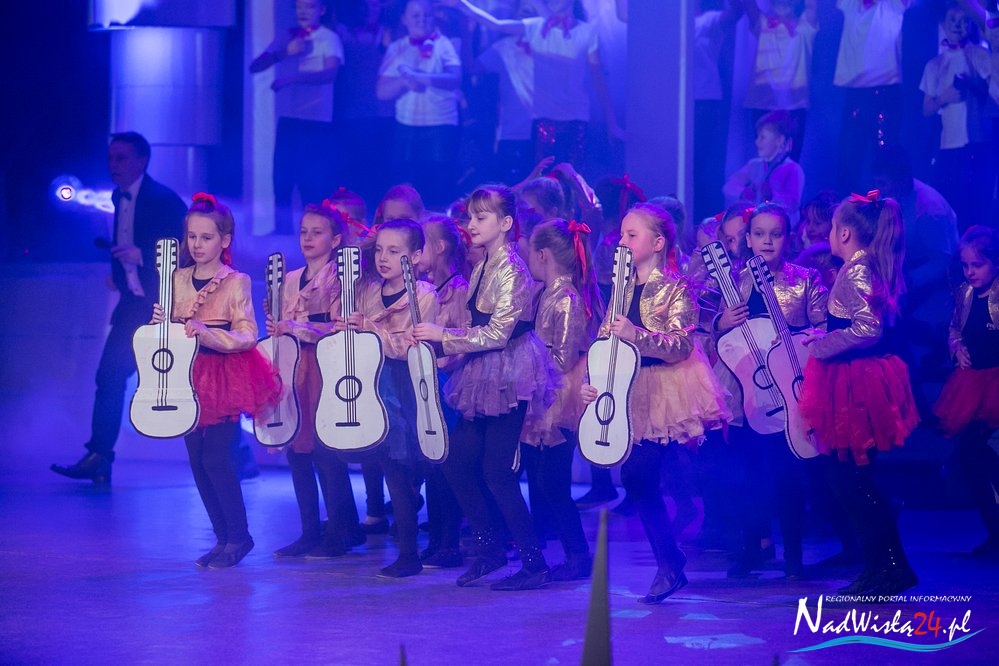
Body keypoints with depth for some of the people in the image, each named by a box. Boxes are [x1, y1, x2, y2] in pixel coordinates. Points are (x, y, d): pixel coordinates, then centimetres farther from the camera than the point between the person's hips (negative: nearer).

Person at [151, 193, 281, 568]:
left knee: (215, 457, -11)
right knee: (197, 460, 5)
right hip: (188, 375, 5)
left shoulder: (235, 282, -6)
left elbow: (247, 336, -13)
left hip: (225, 375, -5)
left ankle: (238, 536, 4)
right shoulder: (177, 280, 7)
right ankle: (223, 537, 16)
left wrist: (207, 333, -27)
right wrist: (160, 323, -11)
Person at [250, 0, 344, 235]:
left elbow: (330, 73, -16)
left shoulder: (329, 38, -1)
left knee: (313, 184, -3)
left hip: (317, 121, -4)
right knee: (282, 180, 5)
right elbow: (255, 67, 4)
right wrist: (285, 52, -12)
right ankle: (283, 233, 13)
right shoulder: (285, 38, 12)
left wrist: (292, 78, -26)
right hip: (288, 118, 4)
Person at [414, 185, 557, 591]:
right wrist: (444, 348, 11)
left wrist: (444, 336, -15)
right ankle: (489, 547, 21)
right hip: (484, 377, 9)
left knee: (496, 472, -7)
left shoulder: (510, 270, -16)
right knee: (457, 463, 8)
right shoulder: (483, 268, 12)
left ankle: (534, 564, 0)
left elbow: (497, 333, -20)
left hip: (509, 377, -9)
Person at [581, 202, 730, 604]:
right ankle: (669, 563, 11)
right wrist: (592, 381, -3)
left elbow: (681, 345, -18)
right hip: (634, 395, 6)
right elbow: (605, 343, 11)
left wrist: (637, 335, -31)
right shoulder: (623, 289, 10)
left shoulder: (675, 289, -9)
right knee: (636, 476, 1)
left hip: (669, 392, -6)